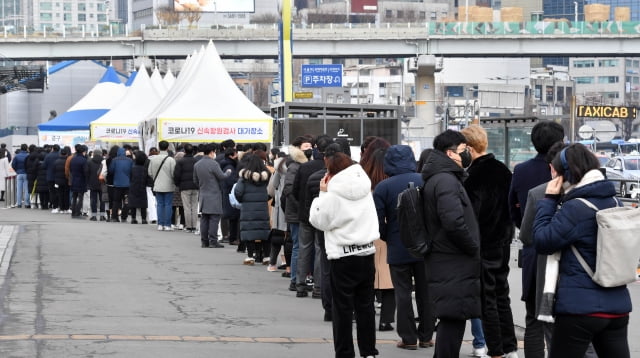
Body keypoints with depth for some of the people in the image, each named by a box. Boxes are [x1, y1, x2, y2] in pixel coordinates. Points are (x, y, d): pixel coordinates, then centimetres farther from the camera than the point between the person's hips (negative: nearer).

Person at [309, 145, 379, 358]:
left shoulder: (332, 195, -12)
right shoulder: (365, 189, 5)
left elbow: (317, 220, -4)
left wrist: (322, 193, 1)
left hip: (343, 256, -5)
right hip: (367, 253, 5)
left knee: (343, 308, 1)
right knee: (365, 305, 12)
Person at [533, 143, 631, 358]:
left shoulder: (575, 209, -16)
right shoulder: (614, 202, 8)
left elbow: (542, 241, -10)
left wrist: (549, 200, -2)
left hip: (580, 307, -7)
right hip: (617, 306, 7)